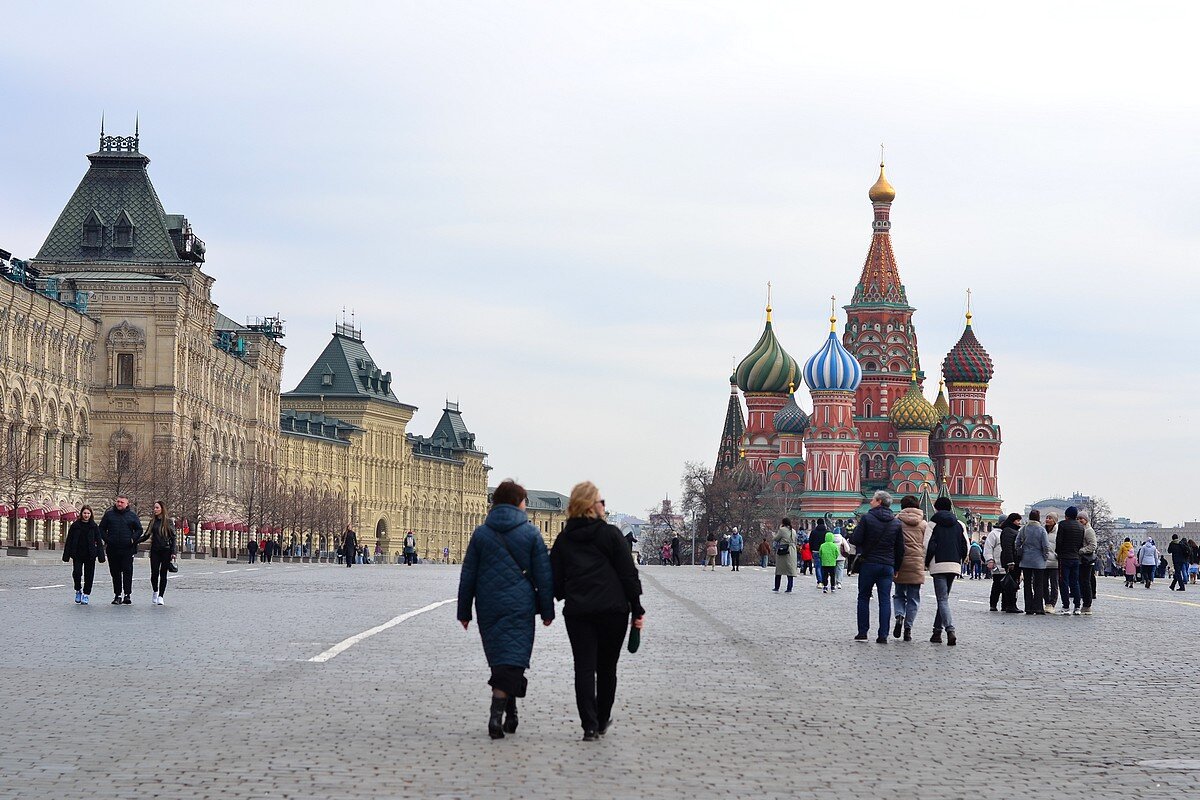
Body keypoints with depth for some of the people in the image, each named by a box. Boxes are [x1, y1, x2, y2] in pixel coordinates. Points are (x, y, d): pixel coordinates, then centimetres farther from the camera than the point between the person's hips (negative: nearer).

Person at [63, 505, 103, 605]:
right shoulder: (75, 526, 2)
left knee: (89, 575, 3)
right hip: (77, 555, 0)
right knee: (77, 572, -13)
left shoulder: (94, 527, 3)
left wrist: (101, 556, -3)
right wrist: (66, 556, 0)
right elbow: (69, 541, 4)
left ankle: (86, 595, 16)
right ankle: (78, 591, 12)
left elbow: (99, 542, 3)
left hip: (90, 555, 0)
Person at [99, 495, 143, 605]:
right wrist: (106, 539, 0)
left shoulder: (132, 515, 6)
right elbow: (102, 528, 13)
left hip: (127, 549, -2)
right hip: (113, 549, 2)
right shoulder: (109, 514, 8)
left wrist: (133, 539, -5)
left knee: (127, 572, -7)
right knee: (115, 573, 6)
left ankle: (127, 595, -6)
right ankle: (117, 595, 12)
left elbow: (139, 529, 9)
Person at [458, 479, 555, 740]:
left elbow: (468, 575, 6)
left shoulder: (481, 533, 5)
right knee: (512, 658, -4)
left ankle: (510, 713, 23)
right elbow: (543, 575, -1)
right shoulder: (530, 533, -1)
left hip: (488, 608, 3)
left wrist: (464, 611, 12)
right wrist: (547, 610, 6)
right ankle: (497, 715, -21)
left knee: (498, 657, 15)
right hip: (520, 607, -3)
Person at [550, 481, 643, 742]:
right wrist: (637, 609, 1)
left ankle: (590, 726, -8)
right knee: (606, 667, 12)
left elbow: (555, 577, 10)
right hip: (612, 610, -2)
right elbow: (628, 573, -3)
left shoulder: (563, 539, 8)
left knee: (584, 668, 0)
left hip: (576, 611, 2)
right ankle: (602, 721, 22)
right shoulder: (610, 534, -3)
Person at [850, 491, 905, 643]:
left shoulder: (867, 518, -8)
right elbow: (900, 548, 7)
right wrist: (896, 568, 15)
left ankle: (862, 632, 6)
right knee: (885, 599, 3)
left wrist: (851, 536, 12)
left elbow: (855, 540, -10)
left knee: (864, 598, 9)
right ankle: (883, 635, -2)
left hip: (869, 563, -3)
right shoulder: (896, 523, 6)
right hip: (888, 566, 3)